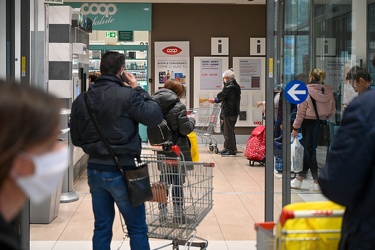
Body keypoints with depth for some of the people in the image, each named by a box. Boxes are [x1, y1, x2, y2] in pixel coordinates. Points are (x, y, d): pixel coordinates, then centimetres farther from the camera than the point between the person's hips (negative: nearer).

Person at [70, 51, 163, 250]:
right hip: (121, 170, -5)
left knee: (102, 228, 14)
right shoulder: (127, 95, -16)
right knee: (137, 229, 6)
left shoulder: (81, 100, 2)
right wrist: (138, 89, -1)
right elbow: (156, 116, -9)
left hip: (94, 170, 6)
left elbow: (76, 139, 10)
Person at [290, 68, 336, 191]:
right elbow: (332, 110, 6)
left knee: (310, 152, 5)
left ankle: (317, 181, 5)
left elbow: (301, 112, -11)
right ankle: (299, 179, 21)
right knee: (309, 150, 15)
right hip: (322, 124, 5)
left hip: (309, 123, -5)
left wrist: (295, 127, -5)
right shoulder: (328, 91, 1)